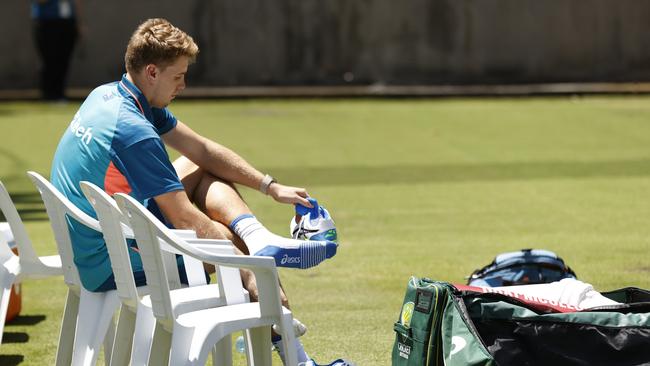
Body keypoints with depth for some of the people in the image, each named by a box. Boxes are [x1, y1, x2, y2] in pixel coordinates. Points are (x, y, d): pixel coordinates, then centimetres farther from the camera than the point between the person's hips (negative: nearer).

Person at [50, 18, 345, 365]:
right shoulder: (134, 132, -26)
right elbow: (187, 222, -22)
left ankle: (262, 240, -8)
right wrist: (253, 277, -14)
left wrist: (270, 186, 6)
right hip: (110, 267, -10)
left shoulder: (108, 95, 4)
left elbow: (202, 149, 10)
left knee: (203, 173, 13)